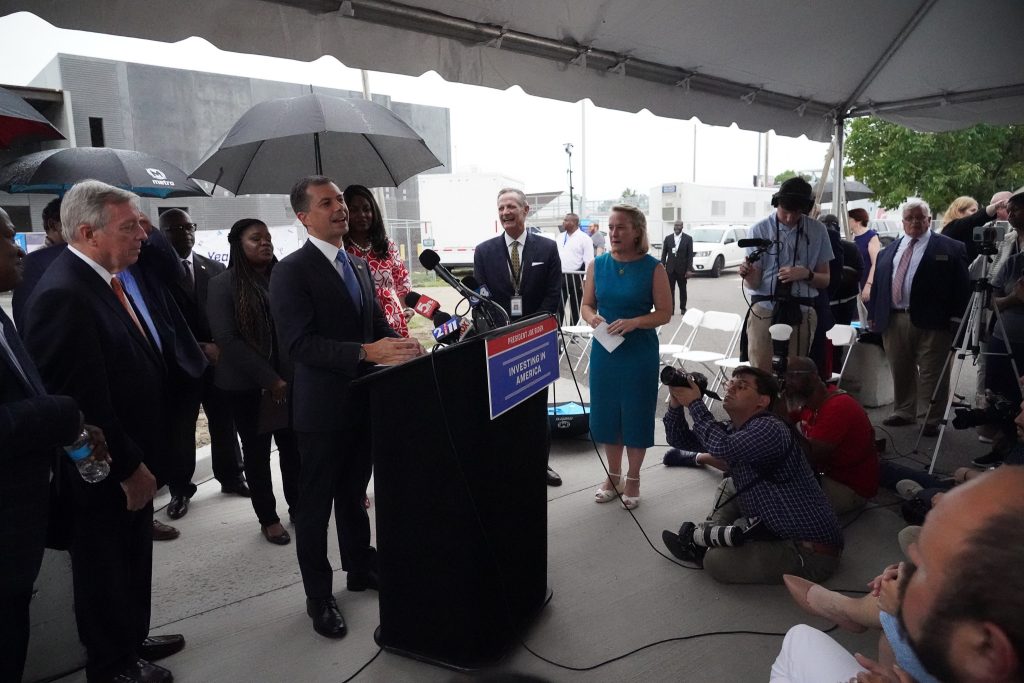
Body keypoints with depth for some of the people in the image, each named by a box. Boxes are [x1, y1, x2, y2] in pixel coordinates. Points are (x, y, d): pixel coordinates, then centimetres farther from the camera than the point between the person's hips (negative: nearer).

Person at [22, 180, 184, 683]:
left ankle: (133, 639, 46)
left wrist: (144, 458, 10)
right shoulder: (63, 294, -24)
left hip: (133, 459, 8)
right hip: (104, 472, -8)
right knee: (106, 570, 14)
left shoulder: (108, 279, 4)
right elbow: (83, 401, -26)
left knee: (134, 561, 25)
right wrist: (129, 468, -18)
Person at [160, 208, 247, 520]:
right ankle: (180, 489, 24)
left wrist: (222, 347, -8)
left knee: (225, 423, 13)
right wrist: (201, 348, -18)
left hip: (219, 360, 3)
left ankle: (231, 477, 30)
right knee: (180, 429, 8)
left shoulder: (215, 269, 6)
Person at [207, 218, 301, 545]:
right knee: (256, 450, 9)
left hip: (290, 379, 3)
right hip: (247, 385, -2)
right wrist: (269, 379, -16)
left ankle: (298, 505, 27)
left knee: (293, 445, 9)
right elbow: (227, 339, -11)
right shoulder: (223, 284, -5)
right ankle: (267, 518, 22)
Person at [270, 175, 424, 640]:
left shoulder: (358, 265, 11)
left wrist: (399, 344, -9)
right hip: (322, 407, -7)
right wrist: (367, 352, -31)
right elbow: (298, 343, -22)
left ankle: (361, 568, 40)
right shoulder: (292, 271, -13)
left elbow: (377, 322, 13)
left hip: (362, 401, 7)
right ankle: (318, 597, 26)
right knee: (316, 505, 9)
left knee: (353, 494, 22)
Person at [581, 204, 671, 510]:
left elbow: (665, 312, -7)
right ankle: (613, 475, 30)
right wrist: (592, 318, -15)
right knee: (606, 413, 11)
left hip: (640, 352, -3)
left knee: (636, 414, 7)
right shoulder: (597, 264, 2)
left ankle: (633, 478, 27)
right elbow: (586, 304, 8)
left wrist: (633, 323, -23)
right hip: (604, 350, 3)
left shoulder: (653, 268, -8)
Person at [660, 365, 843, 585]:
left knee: (716, 562, -18)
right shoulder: (734, 430, 5)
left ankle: (701, 537, 8)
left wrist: (694, 402, -24)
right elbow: (679, 438, 9)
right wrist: (676, 404, -9)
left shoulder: (770, 429, -22)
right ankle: (706, 535, 3)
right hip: (774, 526, 9)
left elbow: (721, 448, -38)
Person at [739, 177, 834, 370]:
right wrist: (748, 275, -27)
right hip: (764, 310, -2)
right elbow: (754, 283, -4)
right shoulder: (759, 230, -1)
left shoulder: (817, 231, 7)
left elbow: (825, 280, 11)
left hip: (801, 312, 2)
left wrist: (806, 274, -10)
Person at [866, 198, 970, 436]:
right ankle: (904, 412, 27)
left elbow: (961, 287, -3)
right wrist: (873, 314, 9)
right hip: (893, 320, 5)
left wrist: (957, 318, -10)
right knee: (900, 371, 14)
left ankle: (930, 419, 11)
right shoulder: (889, 251, 15)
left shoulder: (950, 248, 2)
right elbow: (877, 284, 15)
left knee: (931, 373, 1)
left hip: (931, 321, -4)